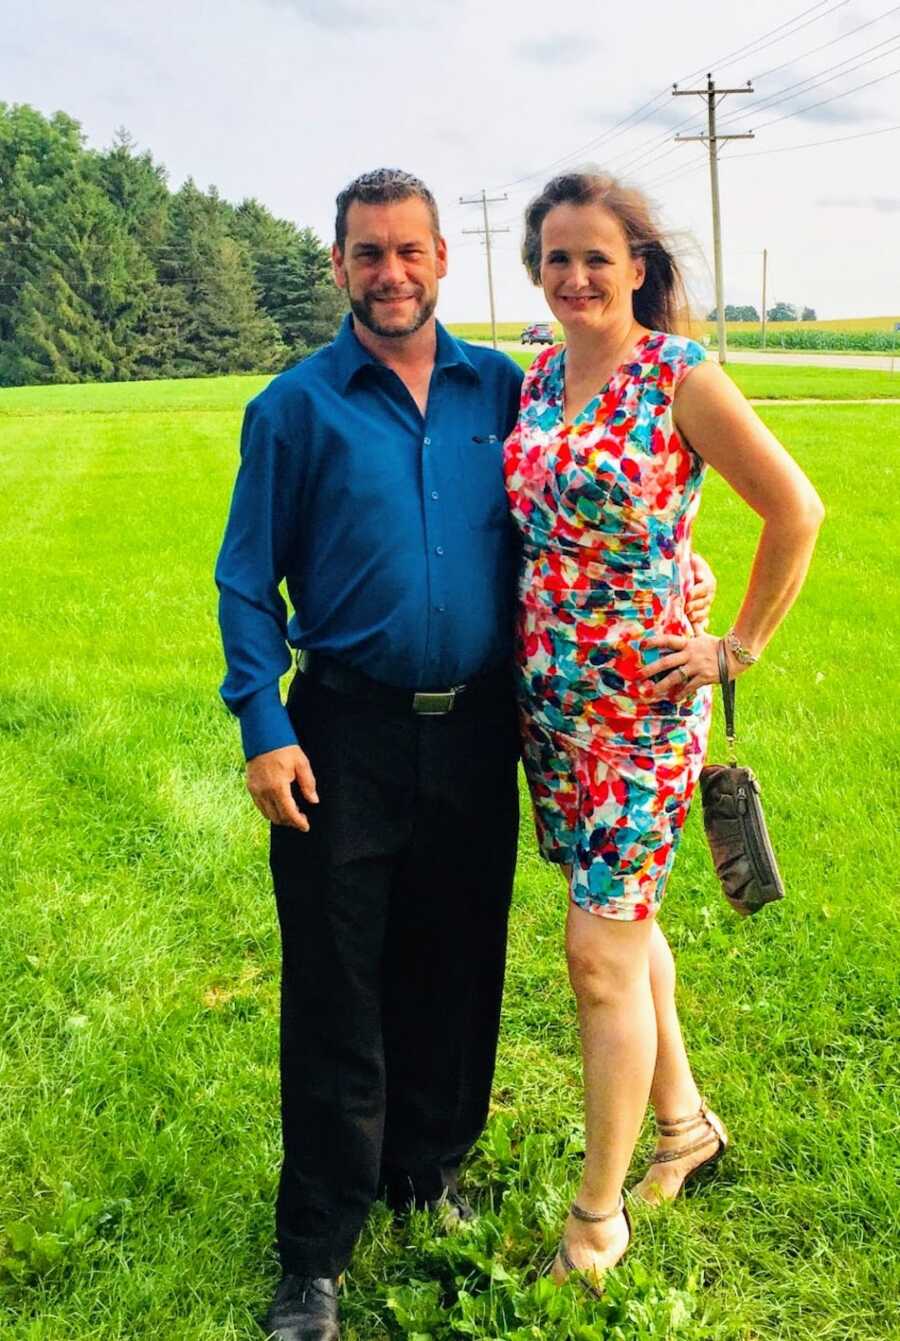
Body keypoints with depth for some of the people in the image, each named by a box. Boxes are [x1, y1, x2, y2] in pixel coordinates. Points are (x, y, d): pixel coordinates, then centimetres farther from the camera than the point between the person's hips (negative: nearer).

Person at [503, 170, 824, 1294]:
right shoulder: (535, 384, 7)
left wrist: (740, 649, -7)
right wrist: (534, 649, 12)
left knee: (602, 952, -5)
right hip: (551, 693, 7)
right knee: (623, 915, 18)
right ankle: (684, 1121, 38)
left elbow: (796, 512, -9)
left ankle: (598, 1219, 10)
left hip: (642, 696, -7)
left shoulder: (680, 378, -12)